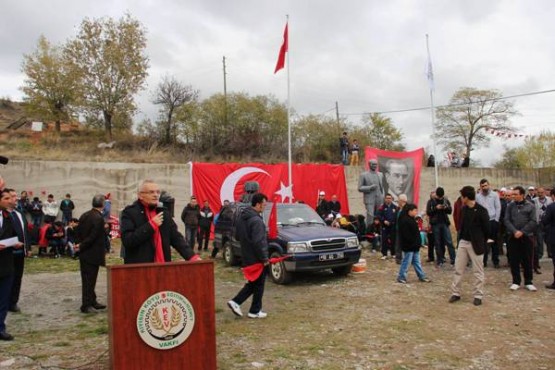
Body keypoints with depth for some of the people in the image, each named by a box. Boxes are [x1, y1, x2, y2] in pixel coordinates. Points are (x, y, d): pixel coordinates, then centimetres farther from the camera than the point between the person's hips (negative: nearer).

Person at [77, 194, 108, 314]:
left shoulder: (84, 215, 5)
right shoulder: (99, 218, -20)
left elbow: (79, 232, 10)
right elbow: (93, 237, -21)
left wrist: (82, 245, 14)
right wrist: (82, 246, -7)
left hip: (84, 253, 8)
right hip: (93, 254, -8)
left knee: (88, 279, 16)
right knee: (89, 280, 1)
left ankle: (92, 301, 27)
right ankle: (86, 305, 9)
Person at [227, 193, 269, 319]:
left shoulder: (242, 217, 8)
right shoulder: (256, 220, -22)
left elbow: (237, 236, 16)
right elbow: (258, 242, -26)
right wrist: (264, 258, -17)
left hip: (246, 257, 8)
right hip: (256, 258, -8)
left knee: (252, 283, 20)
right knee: (258, 285, 7)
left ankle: (236, 302, 10)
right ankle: (255, 311, 16)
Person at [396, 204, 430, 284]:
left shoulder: (412, 219, 13)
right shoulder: (404, 221, -19)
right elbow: (406, 235, -24)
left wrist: (418, 243, 13)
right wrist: (413, 243, -22)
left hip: (414, 246, 10)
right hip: (408, 246, -10)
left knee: (417, 262, 16)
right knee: (406, 262, -2)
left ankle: (422, 276, 24)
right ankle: (401, 277, 7)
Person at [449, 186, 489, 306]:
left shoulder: (481, 210, -13)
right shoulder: (463, 209, 6)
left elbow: (486, 229, -8)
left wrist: (481, 243, -1)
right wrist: (460, 236, 8)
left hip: (475, 244, -6)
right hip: (463, 242, 6)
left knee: (478, 271, 5)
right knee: (458, 269, 8)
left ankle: (478, 295, 15)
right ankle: (455, 293, 16)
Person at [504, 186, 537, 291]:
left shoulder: (530, 206, 0)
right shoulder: (510, 205, 4)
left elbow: (533, 222, -5)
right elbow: (507, 220, 0)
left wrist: (522, 232, -14)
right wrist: (515, 231, -14)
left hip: (526, 236, -1)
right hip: (513, 236, 1)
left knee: (527, 260, 5)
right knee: (514, 260, 4)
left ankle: (528, 282, 17)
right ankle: (516, 282, 15)